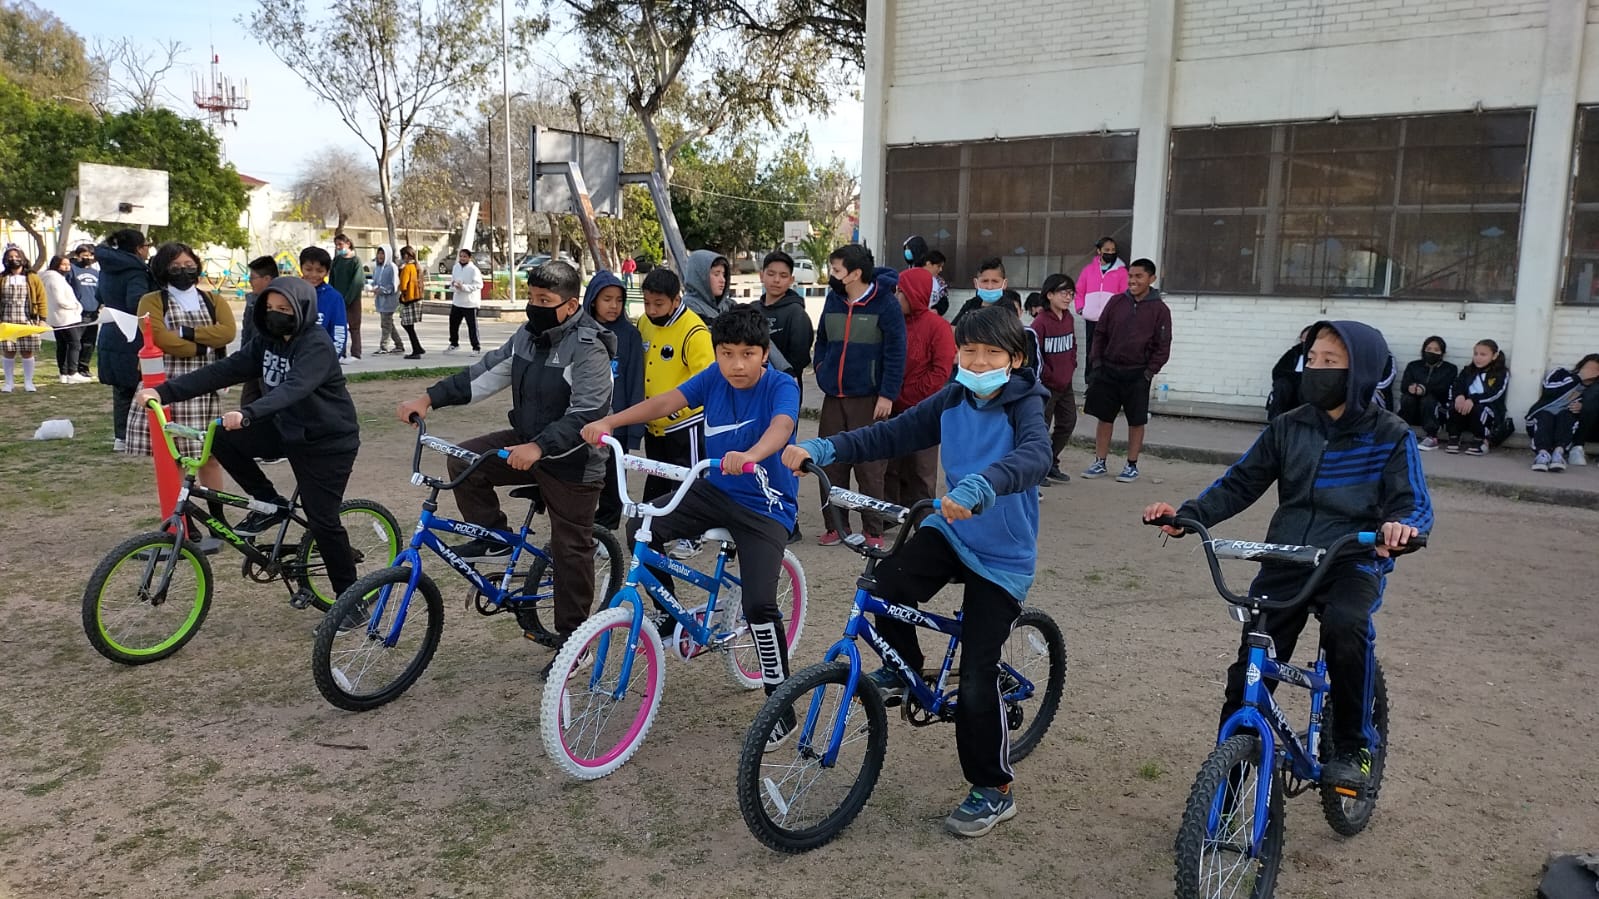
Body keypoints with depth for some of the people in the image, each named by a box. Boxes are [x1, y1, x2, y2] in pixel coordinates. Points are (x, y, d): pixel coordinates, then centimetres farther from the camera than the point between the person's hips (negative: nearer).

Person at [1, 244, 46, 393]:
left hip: (28, 323, -1)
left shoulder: (33, 279, 4)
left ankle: (28, 383, 13)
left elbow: (42, 300, 2)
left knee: (27, 352, 2)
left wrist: (42, 319, -4)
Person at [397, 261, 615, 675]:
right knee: (464, 461, -12)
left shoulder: (588, 347, -20)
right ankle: (494, 536, 8)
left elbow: (585, 415, -27)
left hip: (572, 460, -7)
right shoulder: (528, 336, 5)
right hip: (528, 442, 7)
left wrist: (538, 447, -38)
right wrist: (429, 398, -4)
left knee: (570, 550, 1)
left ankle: (572, 638, 14)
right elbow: (484, 374, 6)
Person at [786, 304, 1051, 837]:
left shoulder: (1024, 405, -16)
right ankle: (902, 671, 5)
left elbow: (1034, 457, -37)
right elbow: (891, 435, -3)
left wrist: (979, 488, -57)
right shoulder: (952, 401, 1)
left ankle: (994, 792, 13)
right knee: (889, 582, -25)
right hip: (950, 532, 5)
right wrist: (822, 448, -19)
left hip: (1003, 558, -4)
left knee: (976, 677, -7)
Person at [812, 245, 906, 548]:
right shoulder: (833, 300, 9)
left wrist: (887, 395, -12)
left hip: (868, 398, -5)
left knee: (869, 466, -1)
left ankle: (873, 530, 10)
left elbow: (896, 352, -9)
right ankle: (836, 524, 18)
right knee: (832, 463, 7)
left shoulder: (885, 303, -8)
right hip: (833, 397, 5)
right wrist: (821, 366, 8)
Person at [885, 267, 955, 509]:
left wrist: (910, 399, -12)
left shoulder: (937, 326, -8)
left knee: (919, 472, 4)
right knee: (889, 469, 11)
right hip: (893, 410, 5)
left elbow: (941, 371, -12)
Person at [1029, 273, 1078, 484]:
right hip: (1046, 385, -8)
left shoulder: (1068, 319, 6)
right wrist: (1050, 377, -13)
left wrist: (1070, 368, 6)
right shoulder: (1040, 322, -17)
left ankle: (1051, 465, 28)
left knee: (1068, 423, 13)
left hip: (1065, 384, 8)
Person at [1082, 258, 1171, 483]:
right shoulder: (1116, 302, 4)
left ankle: (1132, 465, 16)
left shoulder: (1160, 309, -3)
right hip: (1108, 370, 3)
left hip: (1137, 374, -3)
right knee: (1104, 417, 7)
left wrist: (1149, 372, -10)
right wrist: (1096, 362, 1)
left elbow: (1163, 347, -3)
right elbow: (1101, 335, 9)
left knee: (1136, 421, 4)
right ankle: (1100, 463, 16)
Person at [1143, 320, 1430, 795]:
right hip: (1285, 561, 3)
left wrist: (1401, 525, -31)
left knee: (1345, 626, -34)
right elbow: (1240, 484, 8)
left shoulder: (1390, 435, -1)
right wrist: (1187, 514, -9)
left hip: (1353, 563, -3)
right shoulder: (1288, 427, 7)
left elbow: (1415, 503, -5)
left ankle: (1352, 747, -12)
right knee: (1250, 668, -4)